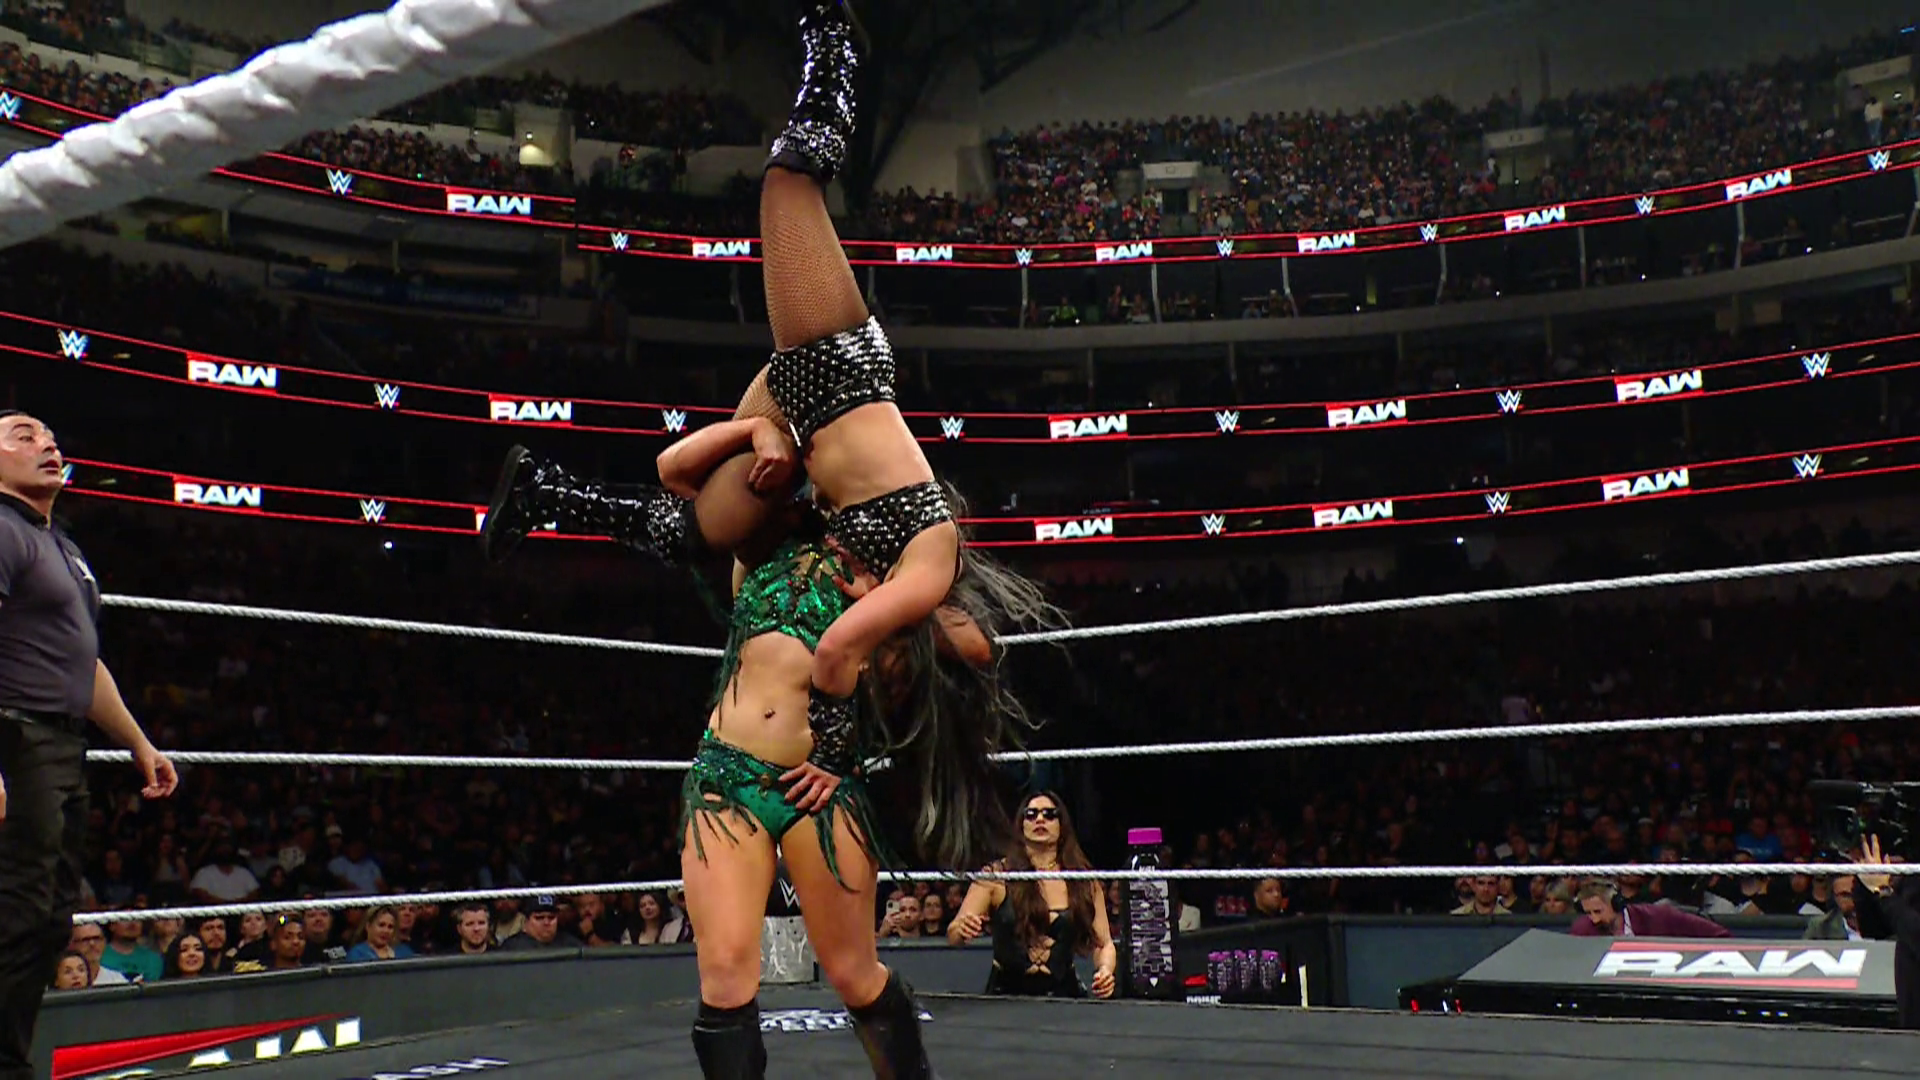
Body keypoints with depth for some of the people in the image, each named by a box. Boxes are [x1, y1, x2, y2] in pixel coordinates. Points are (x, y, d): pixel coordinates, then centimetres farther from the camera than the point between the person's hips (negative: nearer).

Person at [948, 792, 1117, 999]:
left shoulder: (1084, 883, 7)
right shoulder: (997, 876, 2)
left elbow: (1103, 944, 12)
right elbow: (953, 935, 2)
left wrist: (1104, 970, -9)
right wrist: (962, 930, -21)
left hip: (1063, 994, 1)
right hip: (1005, 992, -1)